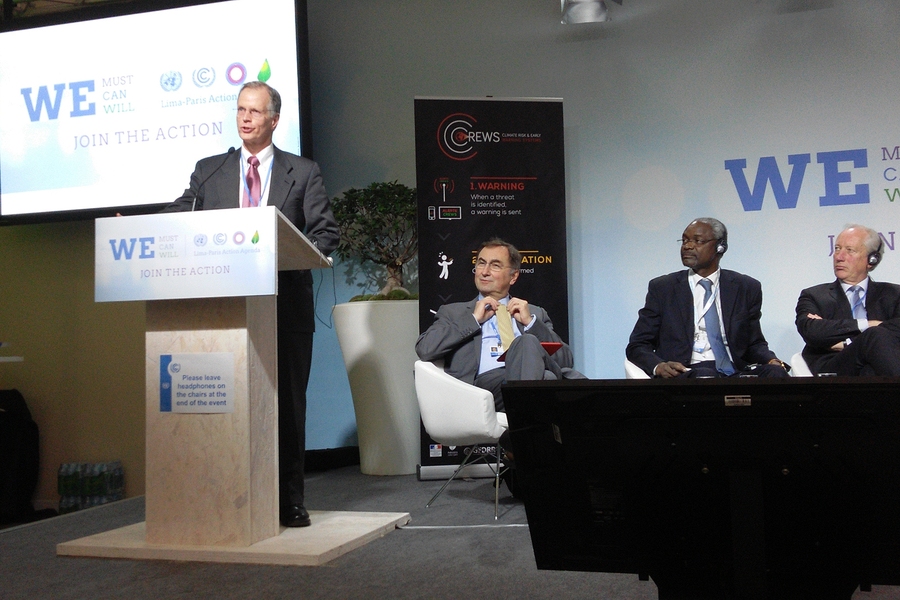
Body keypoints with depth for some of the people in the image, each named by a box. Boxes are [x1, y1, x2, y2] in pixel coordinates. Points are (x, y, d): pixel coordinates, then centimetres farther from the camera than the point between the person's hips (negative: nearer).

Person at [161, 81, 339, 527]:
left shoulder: (303, 173, 9)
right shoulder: (208, 171, 14)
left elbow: (326, 232, 2)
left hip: (284, 304, -1)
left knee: (287, 402, 4)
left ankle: (290, 500, 13)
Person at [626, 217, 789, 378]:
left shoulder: (747, 288, 15)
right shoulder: (662, 288, 10)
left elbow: (754, 343, 19)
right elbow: (637, 346, 8)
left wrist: (772, 361, -4)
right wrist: (658, 366, -15)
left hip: (735, 371, 3)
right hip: (684, 372, -3)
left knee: (776, 373, -28)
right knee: (703, 376, -38)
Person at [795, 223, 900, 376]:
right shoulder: (813, 296, 19)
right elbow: (810, 331, -3)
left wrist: (849, 343, -7)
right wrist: (865, 325, -2)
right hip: (832, 369, 0)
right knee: (875, 336, -30)